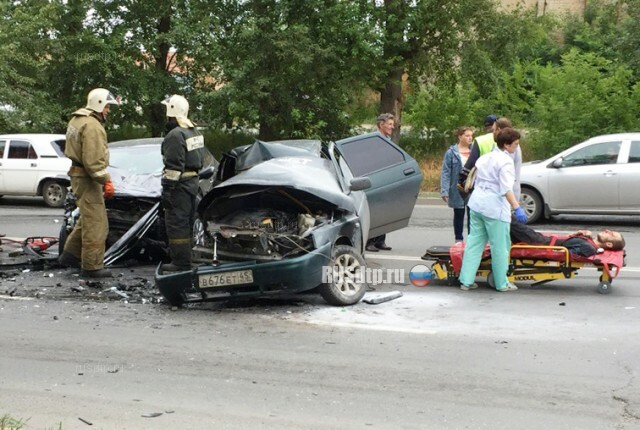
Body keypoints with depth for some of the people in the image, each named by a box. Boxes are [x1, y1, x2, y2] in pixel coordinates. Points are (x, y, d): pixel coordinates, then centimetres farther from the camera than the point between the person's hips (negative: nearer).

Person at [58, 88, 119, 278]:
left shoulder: (77, 120, 15)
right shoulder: (92, 126, -19)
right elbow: (93, 159, -26)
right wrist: (106, 181, -23)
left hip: (79, 175, 11)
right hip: (87, 178, -11)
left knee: (88, 219, 22)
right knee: (96, 223, -6)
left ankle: (70, 254, 28)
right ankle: (92, 267, -2)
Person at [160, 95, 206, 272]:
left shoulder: (175, 135, -17)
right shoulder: (195, 132, 14)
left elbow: (173, 166, -22)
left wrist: (167, 189, -20)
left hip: (180, 184, -10)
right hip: (193, 181, 10)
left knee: (176, 223, -6)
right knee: (187, 222, 16)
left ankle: (181, 263, -5)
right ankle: (185, 258, 24)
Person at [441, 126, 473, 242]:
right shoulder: (451, 152, -5)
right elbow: (445, 172, -7)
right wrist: (444, 191, -14)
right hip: (457, 189, -2)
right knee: (458, 215, 10)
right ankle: (459, 240, 21)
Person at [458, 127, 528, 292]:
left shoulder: (484, 158, 14)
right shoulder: (505, 161, -10)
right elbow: (506, 189, -21)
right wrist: (517, 208, -27)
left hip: (477, 203, 8)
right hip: (494, 206, -8)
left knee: (474, 241, 10)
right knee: (500, 246, 3)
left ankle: (466, 281, 10)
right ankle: (502, 283, 10)